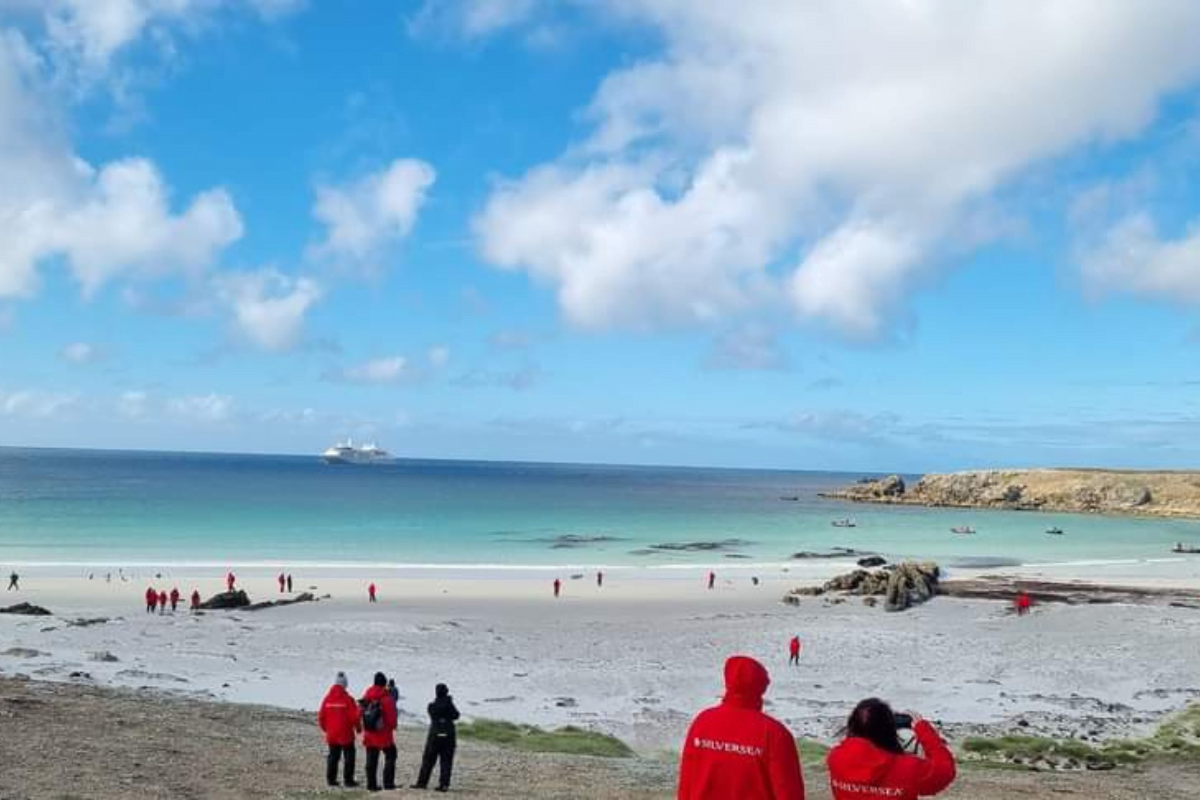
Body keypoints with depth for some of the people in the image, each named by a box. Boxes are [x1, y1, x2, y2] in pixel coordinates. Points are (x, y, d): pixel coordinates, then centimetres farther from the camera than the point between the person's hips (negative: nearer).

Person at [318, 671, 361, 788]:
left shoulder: (327, 699, -1)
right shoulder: (347, 699, -14)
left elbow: (321, 716, 2)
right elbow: (355, 716, -14)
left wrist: (325, 728, 19)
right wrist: (358, 727, 5)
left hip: (331, 735, 4)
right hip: (346, 735, -4)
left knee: (332, 756, 16)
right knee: (349, 757, 5)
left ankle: (331, 779, 18)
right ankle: (348, 780, 4)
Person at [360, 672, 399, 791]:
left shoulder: (366, 697, 2)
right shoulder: (386, 698, -16)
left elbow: (362, 714, 7)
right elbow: (391, 716, -14)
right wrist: (392, 727, 6)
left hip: (369, 733, 5)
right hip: (384, 734, -5)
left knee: (371, 759, 10)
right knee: (390, 756, 9)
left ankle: (371, 784, 10)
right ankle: (388, 783, 5)